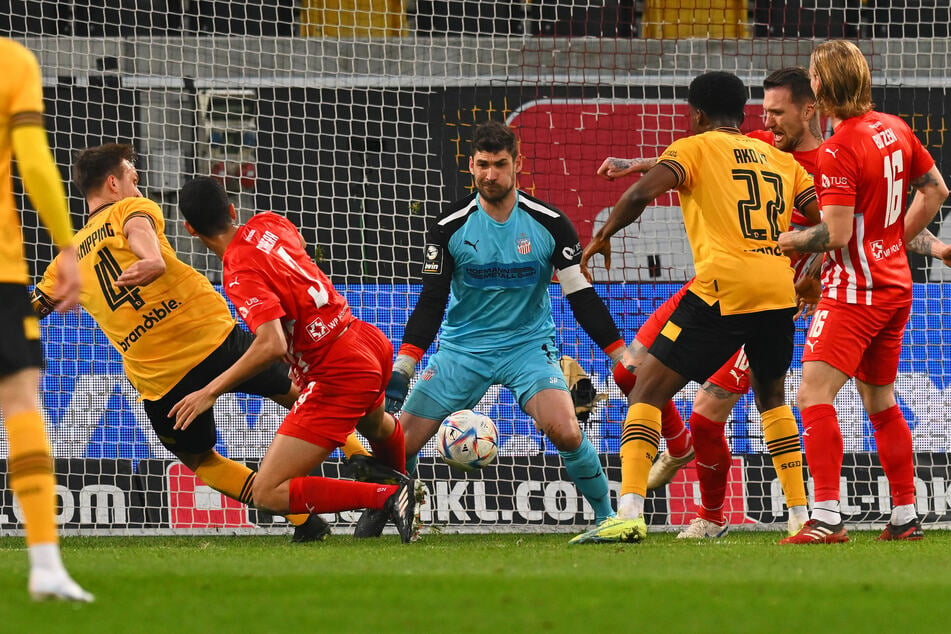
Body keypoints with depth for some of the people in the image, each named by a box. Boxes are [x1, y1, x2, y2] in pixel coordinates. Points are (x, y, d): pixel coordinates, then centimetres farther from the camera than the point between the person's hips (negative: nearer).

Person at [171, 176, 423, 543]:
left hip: (338, 373, -9)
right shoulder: (267, 224, 1)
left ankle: (391, 498, -15)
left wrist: (210, 392, -25)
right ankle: (402, 488, 70)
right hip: (374, 345, 9)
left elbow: (272, 346, -33)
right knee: (374, 423, 43)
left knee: (267, 495, -11)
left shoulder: (241, 274, -22)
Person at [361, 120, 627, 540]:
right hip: (463, 347, 1)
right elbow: (431, 302, -5)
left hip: (529, 344, -1)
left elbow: (582, 297, -4)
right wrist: (401, 372, -15)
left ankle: (606, 515, -6)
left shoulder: (549, 224, -9)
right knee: (403, 440, -9)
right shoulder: (450, 226, -8)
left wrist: (624, 361, -9)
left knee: (565, 431, -27)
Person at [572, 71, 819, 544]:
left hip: (723, 287, -5)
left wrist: (603, 235, 5)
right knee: (770, 394, 29)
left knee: (647, 392, 0)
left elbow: (643, 192, -9)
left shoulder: (695, 148, 6)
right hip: (778, 289, 5)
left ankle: (628, 513, -17)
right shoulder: (779, 159, 20)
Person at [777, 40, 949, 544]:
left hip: (855, 289, -9)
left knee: (814, 394, -15)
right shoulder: (894, 129, 7)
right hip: (894, 281, 9)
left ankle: (827, 518, -25)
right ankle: (905, 517, 23)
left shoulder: (837, 151, -18)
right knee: (880, 402, 19)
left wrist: (791, 241, -4)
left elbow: (837, 233, -22)